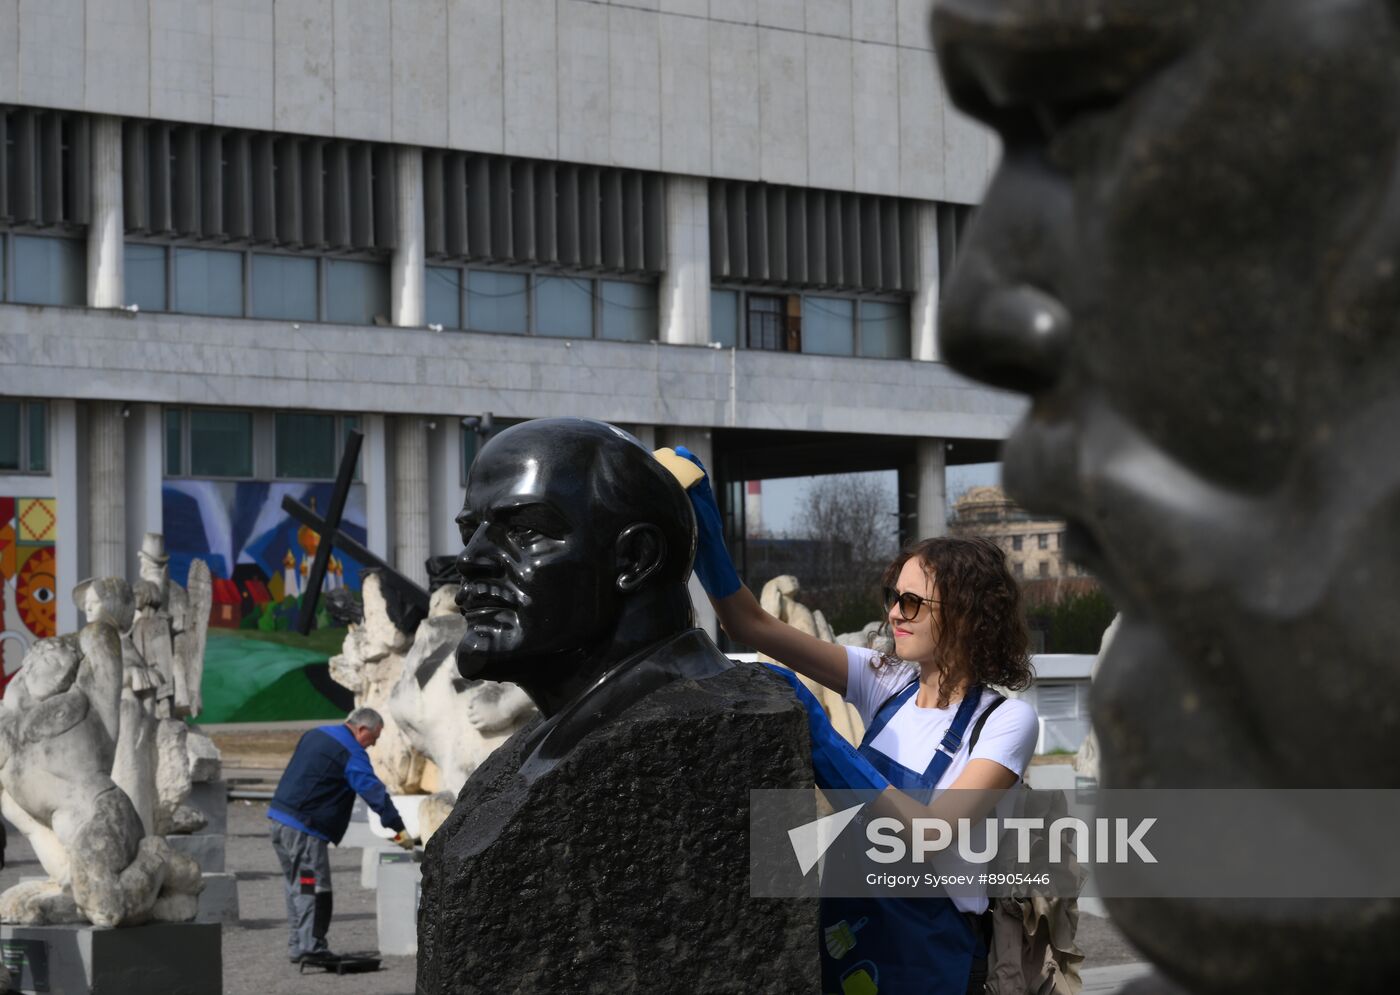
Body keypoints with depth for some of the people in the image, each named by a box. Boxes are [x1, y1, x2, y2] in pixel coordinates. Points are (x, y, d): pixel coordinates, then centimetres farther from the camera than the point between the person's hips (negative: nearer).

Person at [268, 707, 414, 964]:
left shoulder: (314, 735, 17)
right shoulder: (351, 754, -11)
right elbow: (374, 792, -16)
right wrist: (399, 829, -15)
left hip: (279, 817, 9)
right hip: (304, 829, -9)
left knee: (297, 886, 14)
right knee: (313, 888, -6)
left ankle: (298, 944, 18)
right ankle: (310, 947, -8)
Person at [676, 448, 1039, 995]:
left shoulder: (1005, 720, -14)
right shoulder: (886, 682, 0)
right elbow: (753, 626, -2)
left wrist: (824, 742, -30)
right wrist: (705, 532, -16)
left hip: (924, 946, -5)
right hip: (844, 924, 5)